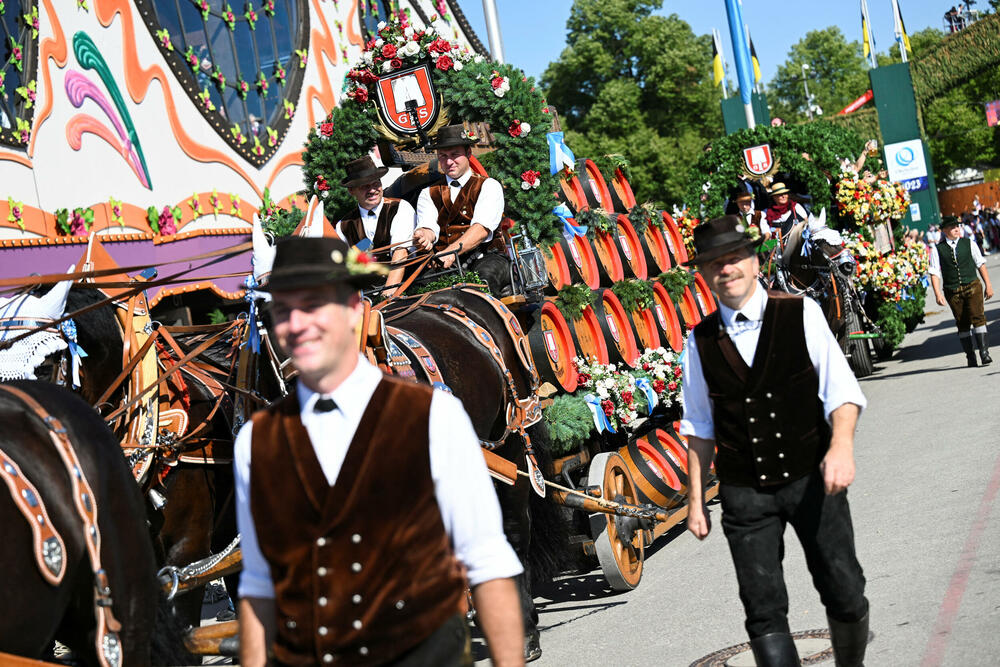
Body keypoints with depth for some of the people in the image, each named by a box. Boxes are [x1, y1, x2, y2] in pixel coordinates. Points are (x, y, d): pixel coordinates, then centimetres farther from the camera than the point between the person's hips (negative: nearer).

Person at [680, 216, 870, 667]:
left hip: (811, 478, -1)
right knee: (764, 612, -2)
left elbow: (840, 389, -6)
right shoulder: (700, 341, 4)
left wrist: (841, 444, -24)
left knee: (845, 595, 4)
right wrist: (696, 501, 11)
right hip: (744, 493, 1)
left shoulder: (801, 314, -1)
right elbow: (699, 426, 11)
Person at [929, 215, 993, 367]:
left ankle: (984, 351, -15)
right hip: (952, 291, 0)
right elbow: (934, 273, -2)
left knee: (978, 317, -13)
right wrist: (937, 293, -12)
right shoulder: (937, 249, 1)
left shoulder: (969, 243, 6)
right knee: (962, 324, 4)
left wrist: (988, 284, 6)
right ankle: (970, 356, 12)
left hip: (972, 286, 0)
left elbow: (981, 264, 10)